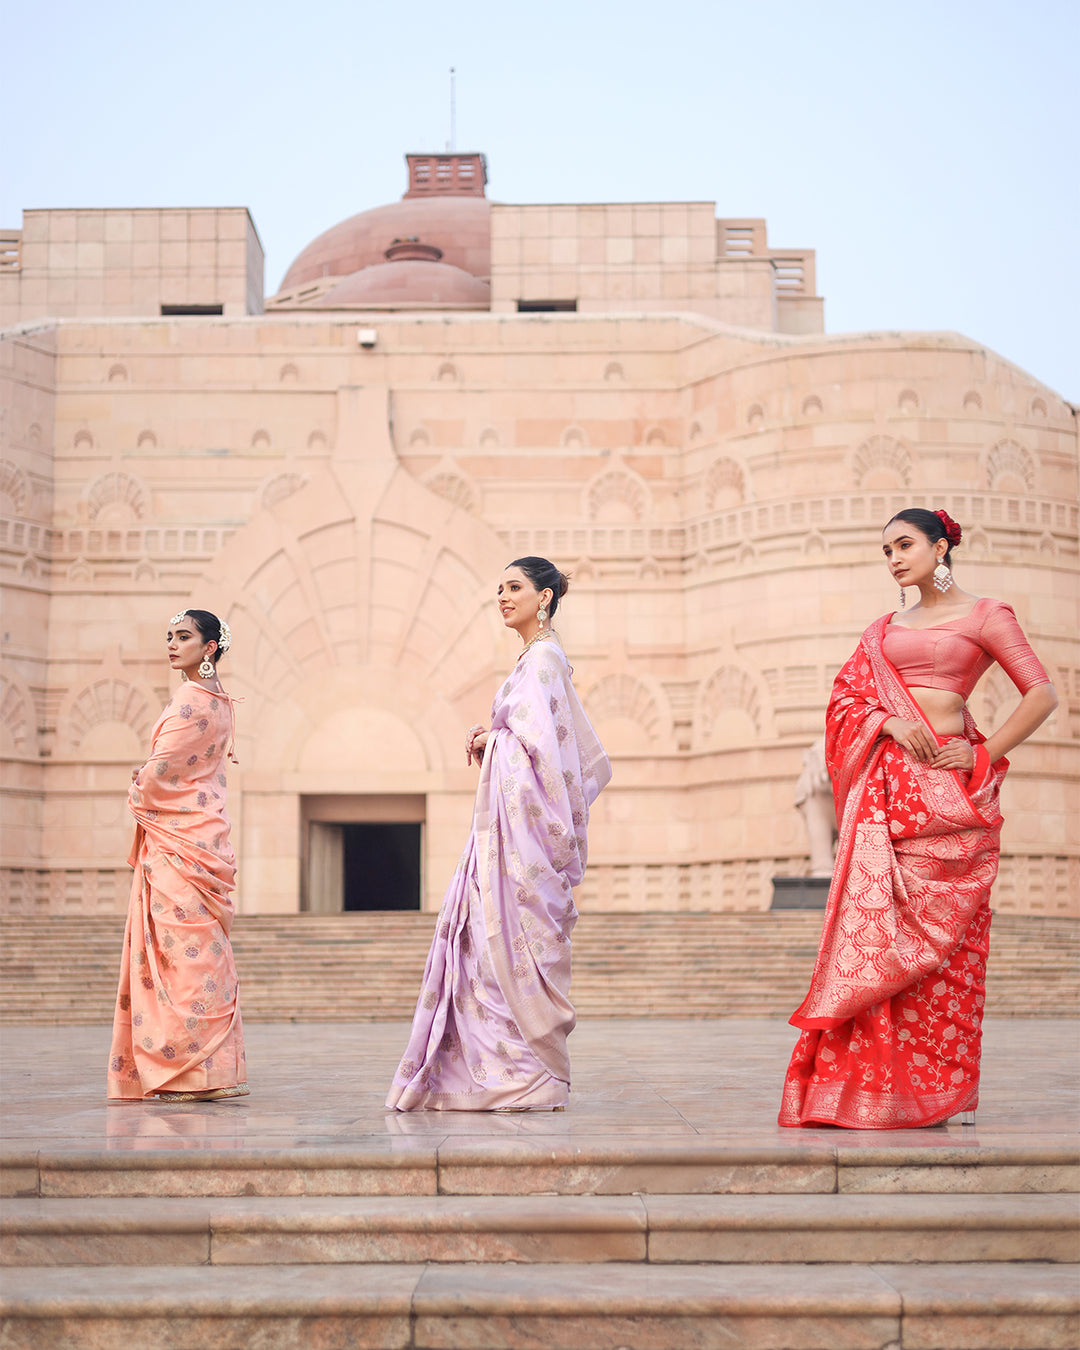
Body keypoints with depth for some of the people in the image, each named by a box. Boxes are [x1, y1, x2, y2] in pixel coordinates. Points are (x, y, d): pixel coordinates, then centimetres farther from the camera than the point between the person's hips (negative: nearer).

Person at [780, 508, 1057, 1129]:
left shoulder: (984, 615, 4)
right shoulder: (884, 630, 19)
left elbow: (1042, 694, 0)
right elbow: (846, 700, 13)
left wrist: (985, 754, -5)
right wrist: (889, 722, -7)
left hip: (946, 787, -4)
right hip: (887, 786, 4)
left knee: (945, 935, -5)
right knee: (879, 923, -4)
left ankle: (944, 1084, 2)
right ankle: (878, 1081, -2)